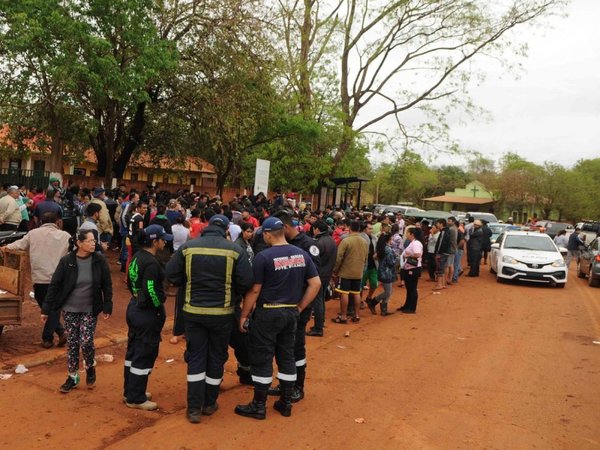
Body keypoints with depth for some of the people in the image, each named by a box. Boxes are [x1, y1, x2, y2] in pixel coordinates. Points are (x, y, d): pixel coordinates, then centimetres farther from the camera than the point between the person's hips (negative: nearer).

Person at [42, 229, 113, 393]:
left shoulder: (99, 259, -11)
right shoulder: (66, 261, -13)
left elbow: (107, 284, -3)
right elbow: (54, 285, -6)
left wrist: (107, 307, -2)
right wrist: (46, 309, -4)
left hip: (90, 310, -1)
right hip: (70, 309, 1)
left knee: (86, 342, -6)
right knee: (72, 343, 8)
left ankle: (90, 368, 23)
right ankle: (72, 377, 25)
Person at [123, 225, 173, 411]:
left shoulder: (137, 257, 7)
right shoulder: (151, 263, -22)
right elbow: (151, 291, -26)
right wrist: (160, 307, -11)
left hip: (134, 308, 10)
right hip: (148, 313, -10)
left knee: (133, 351, 19)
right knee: (145, 355, 1)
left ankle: (130, 391, 33)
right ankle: (136, 399, 12)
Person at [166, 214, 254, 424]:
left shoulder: (188, 246, -5)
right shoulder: (234, 249, -10)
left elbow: (172, 274, -3)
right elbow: (247, 282, -12)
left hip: (193, 311, 1)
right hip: (222, 312, -1)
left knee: (195, 357, 11)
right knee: (216, 357, 15)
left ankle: (194, 407, 11)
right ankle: (209, 403, 27)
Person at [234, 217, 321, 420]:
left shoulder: (264, 256, -13)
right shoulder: (302, 254, 3)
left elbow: (254, 290, -12)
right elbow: (316, 284, 2)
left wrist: (244, 315, -2)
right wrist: (300, 307, 8)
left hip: (268, 313, -5)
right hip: (291, 312, 6)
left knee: (262, 359, 4)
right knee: (287, 356, 14)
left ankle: (259, 406, 13)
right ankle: (286, 403, 23)